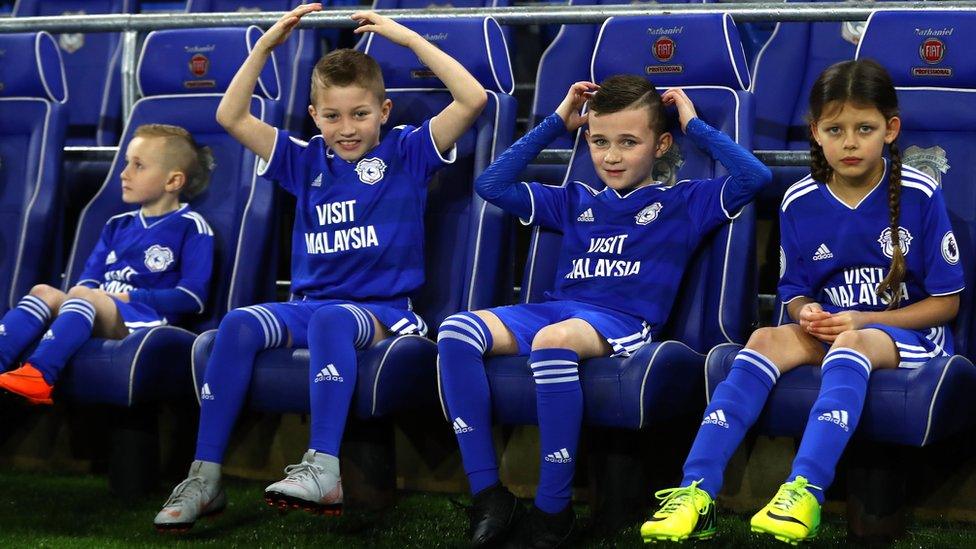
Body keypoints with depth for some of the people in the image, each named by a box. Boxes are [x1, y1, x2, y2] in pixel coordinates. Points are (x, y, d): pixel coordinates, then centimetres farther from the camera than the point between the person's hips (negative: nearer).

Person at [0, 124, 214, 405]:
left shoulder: (191, 228, 3)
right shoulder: (119, 226, 24)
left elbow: (192, 297, -5)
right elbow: (89, 279, 21)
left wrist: (129, 297, -10)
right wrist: (84, 293, -4)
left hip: (146, 320, -7)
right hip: (98, 317, 7)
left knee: (83, 296, -32)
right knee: (44, 292, -19)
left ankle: (38, 375, -52)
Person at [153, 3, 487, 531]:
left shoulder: (407, 153, 6)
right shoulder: (307, 161, 16)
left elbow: (473, 99, -6)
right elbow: (231, 117, 11)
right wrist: (267, 43, 4)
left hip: (383, 309, -4)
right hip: (307, 304, 4)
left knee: (331, 319, -38)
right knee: (238, 324, -25)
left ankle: (323, 469, -48)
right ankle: (204, 476, -28)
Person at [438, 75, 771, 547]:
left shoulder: (683, 203, 14)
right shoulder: (576, 201, 26)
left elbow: (753, 176, 0)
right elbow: (492, 185, 23)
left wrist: (693, 124, 10)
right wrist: (556, 122, 24)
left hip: (625, 323, -5)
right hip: (555, 309, 5)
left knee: (554, 340, -41)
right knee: (456, 331, -23)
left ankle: (553, 509, -33)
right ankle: (487, 493, -24)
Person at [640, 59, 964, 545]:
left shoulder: (919, 196, -7)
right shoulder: (799, 204, 3)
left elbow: (946, 302, -3)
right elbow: (795, 293, 13)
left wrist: (862, 321, -13)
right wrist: (806, 314, -12)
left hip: (909, 333, -4)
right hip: (827, 330, 4)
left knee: (851, 344, -36)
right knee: (766, 340, -26)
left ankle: (805, 492, -53)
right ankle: (696, 492, -39)